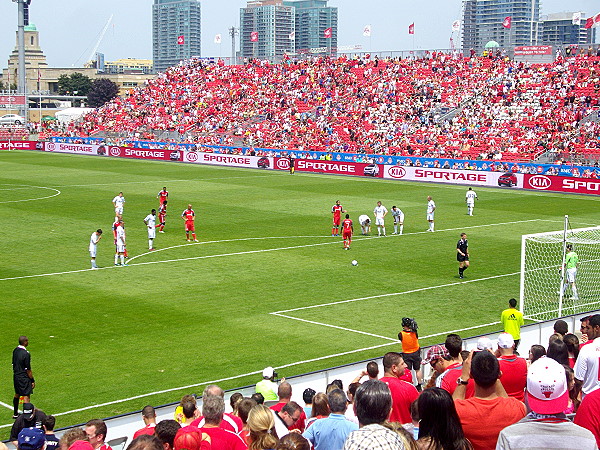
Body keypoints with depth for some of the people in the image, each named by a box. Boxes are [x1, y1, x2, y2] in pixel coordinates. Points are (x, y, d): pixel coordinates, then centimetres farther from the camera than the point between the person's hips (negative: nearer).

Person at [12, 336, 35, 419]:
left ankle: (15, 414, 34)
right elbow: (28, 369, -18)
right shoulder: (26, 354, -22)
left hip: (16, 376, 9)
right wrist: (32, 380, -10)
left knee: (17, 394, 22)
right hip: (24, 378, -9)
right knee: (26, 396, -4)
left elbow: (13, 364, 13)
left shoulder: (15, 350, 3)